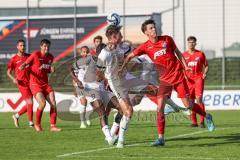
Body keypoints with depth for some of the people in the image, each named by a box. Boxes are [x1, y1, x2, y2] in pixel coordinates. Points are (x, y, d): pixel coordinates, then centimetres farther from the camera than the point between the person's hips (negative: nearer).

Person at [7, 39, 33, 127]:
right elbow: (8, 72, 8)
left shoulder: (29, 56, 10)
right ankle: (31, 123, -4)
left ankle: (16, 116, 29)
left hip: (30, 82, 5)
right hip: (22, 83, -5)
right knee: (30, 102, -12)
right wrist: (13, 78, -11)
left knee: (29, 104, 8)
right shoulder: (14, 59, 1)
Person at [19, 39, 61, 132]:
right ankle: (37, 124, -1)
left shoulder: (50, 57, 9)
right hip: (35, 84, -6)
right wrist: (23, 66, -30)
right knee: (42, 103, -22)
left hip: (45, 84, 6)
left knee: (53, 103, -8)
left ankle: (53, 126, -2)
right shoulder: (35, 55, -8)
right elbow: (25, 63, -6)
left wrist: (51, 70, 1)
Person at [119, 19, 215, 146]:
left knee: (188, 105, -1)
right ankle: (161, 138, -4)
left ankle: (207, 117, 27)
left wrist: (185, 66, -1)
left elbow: (177, 52, 9)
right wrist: (122, 68, -8)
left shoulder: (167, 39, -2)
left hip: (178, 76, -1)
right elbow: (130, 56, 5)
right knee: (160, 108, -9)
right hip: (165, 80, 1)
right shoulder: (145, 47, -3)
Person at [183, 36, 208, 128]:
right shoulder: (184, 55, 7)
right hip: (189, 80, 3)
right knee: (190, 101, 3)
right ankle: (194, 122, 10)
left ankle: (202, 121, -14)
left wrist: (205, 73, -8)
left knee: (199, 99, -14)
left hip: (199, 79, -2)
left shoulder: (200, 54, 4)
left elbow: (206, 66, 11)